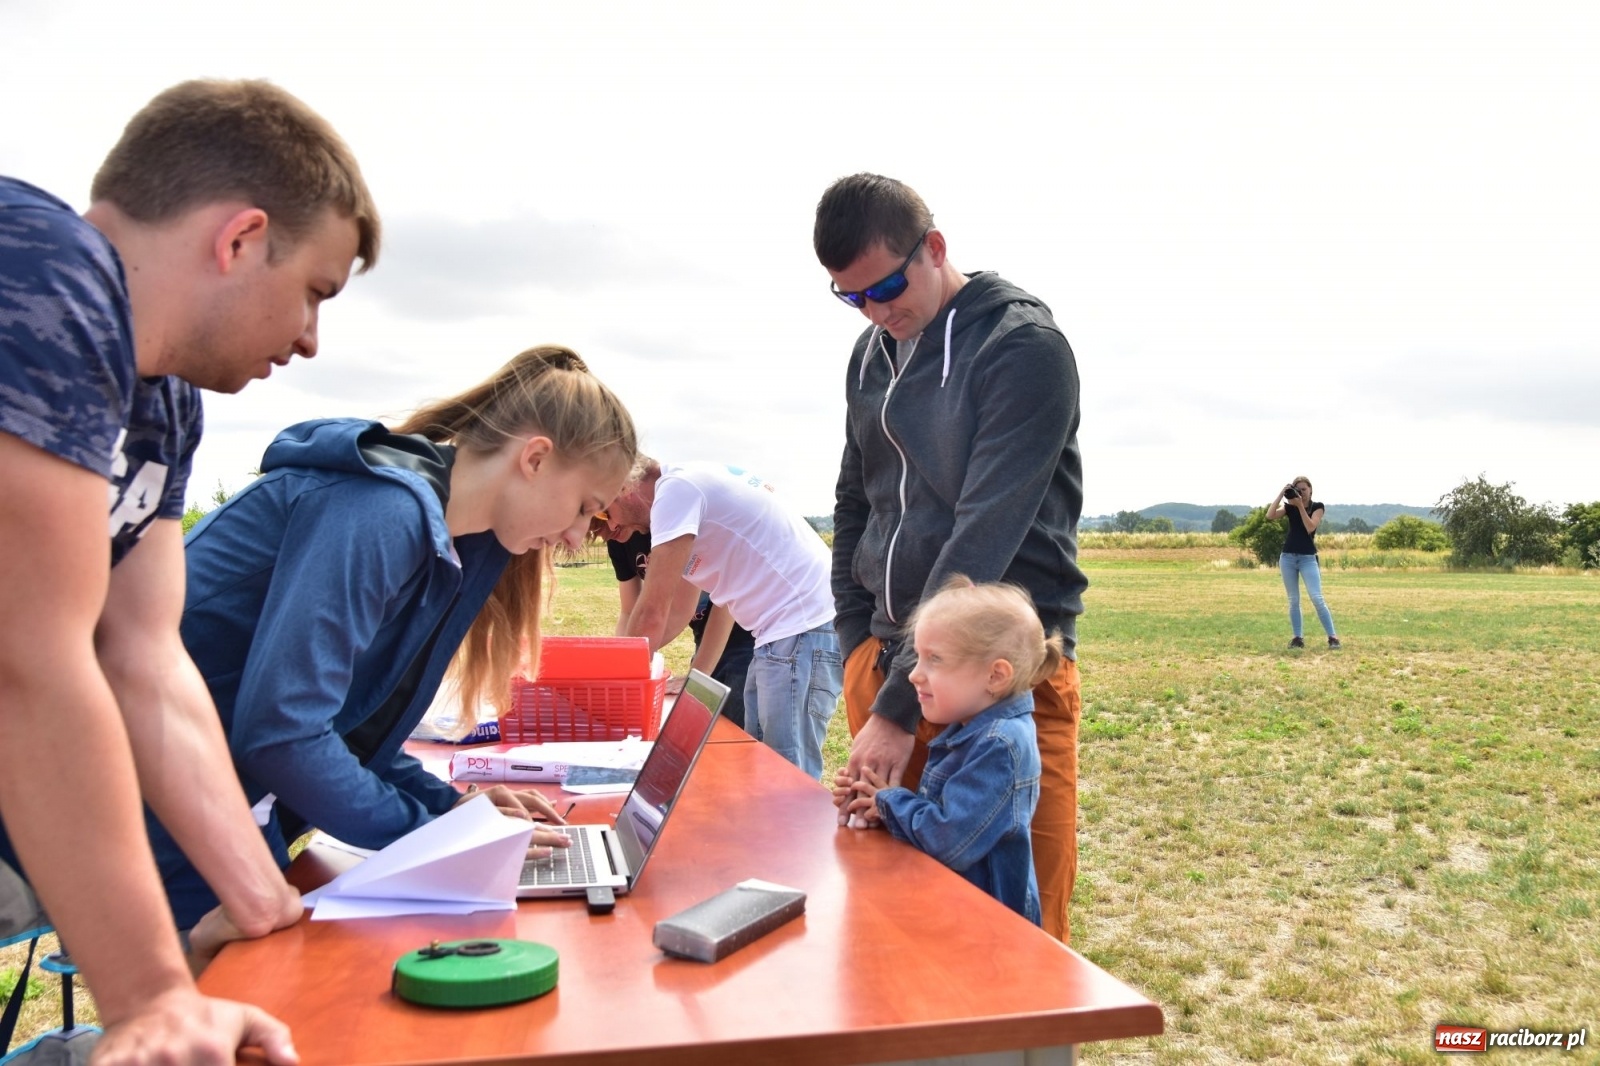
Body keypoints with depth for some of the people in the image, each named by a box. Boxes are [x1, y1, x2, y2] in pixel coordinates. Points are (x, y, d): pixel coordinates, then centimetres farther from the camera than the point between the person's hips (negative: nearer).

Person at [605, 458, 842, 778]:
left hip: (804, 627, -10)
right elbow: (677, 613, 22)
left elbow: (652, 614, -11)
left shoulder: (676, 490, -12)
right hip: (783, 631, 10)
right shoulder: (689, 489, 18)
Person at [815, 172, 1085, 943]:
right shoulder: (872, 353, 10)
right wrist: (858, 651, 7)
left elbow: (984, 539, -20)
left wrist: (901, 702, -22)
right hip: (884, 660, 6)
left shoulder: (1025, 346, -12)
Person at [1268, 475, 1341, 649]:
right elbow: (1270, 515, -12)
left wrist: (1300, 506, -17)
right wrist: (1281, 494, -14)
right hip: (1288, 557, 3)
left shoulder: (1317, 507, 0)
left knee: (1317, 599, -11)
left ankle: (1332, 637, -6)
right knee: (1293, 601, 7)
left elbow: (1310, 528, -16)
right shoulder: (1289, 506, 6)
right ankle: (1298, 637, 12)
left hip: (1308, 558, -3)